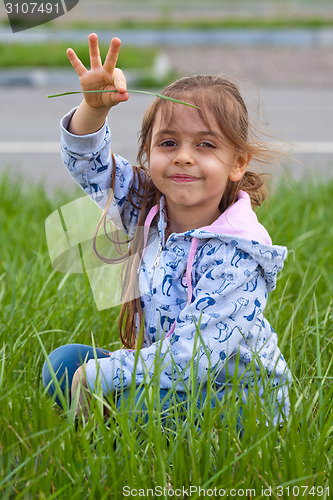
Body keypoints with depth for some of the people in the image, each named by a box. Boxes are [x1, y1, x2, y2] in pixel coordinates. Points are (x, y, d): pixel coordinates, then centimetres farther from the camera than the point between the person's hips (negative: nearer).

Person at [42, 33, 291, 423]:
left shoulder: (236, 256, -25)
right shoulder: (147, 209, -4)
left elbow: (192, 360, -29)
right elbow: (88, 162, 5)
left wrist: (97, 376, -22)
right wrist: (94, 107, -18)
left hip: (238, 402, -7)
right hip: (161, 376, 7)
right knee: (65, 361, -3)